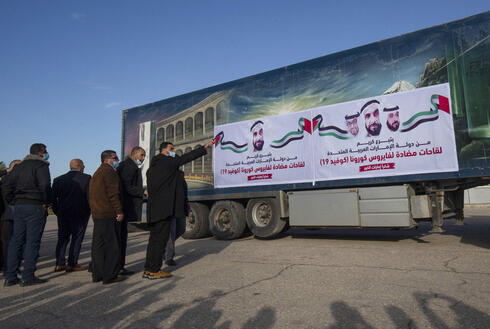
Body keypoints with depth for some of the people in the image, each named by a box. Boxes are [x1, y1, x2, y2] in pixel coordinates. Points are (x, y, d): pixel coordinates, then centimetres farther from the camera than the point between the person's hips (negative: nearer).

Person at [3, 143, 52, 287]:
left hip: (19, 206, 8)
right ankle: (28, 277, 0)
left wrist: (15, 203, 15)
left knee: (16, 241, 11)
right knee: (32, 241, -3)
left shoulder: (18, 167, 17)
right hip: (35, 207, -7)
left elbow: (8, 188, 14)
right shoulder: (41, 165, -7)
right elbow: (45, 185, -21)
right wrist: (47, 202, -10)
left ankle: (10, 277, 15)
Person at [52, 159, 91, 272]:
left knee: (62, 238, 14)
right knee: (77, 239, 3)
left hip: (62, 213, 5)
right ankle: (72, 264, 5)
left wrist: (57, 212, 14)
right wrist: (91, 210, 1)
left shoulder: (58, 179, 7)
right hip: (80, 214, -4)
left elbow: (53, 198, 7)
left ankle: (59, 264, 14)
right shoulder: (86, 178, -7)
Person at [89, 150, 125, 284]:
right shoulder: (109, 172, -9)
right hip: (107, 214, -10)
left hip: (97, 214, 10)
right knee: (111, 245, -4)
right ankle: (110, 275, -1)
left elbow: (91, 196, 24)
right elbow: (113, 193, -17)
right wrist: (119, 211, -15)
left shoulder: (97, 173, 22)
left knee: (98, 245, 13)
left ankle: (97, 274, 20)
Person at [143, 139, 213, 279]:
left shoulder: (152, 167, 18)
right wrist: (205, 146, 1)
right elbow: (186, 158, -5)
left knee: (154, 239, 14)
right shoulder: (167, 162, -7)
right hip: (164, 208, -9)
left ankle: (148, 270, 20)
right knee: (160, 238, -3)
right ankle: (155, 271, 2)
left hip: (154, 209, 9)